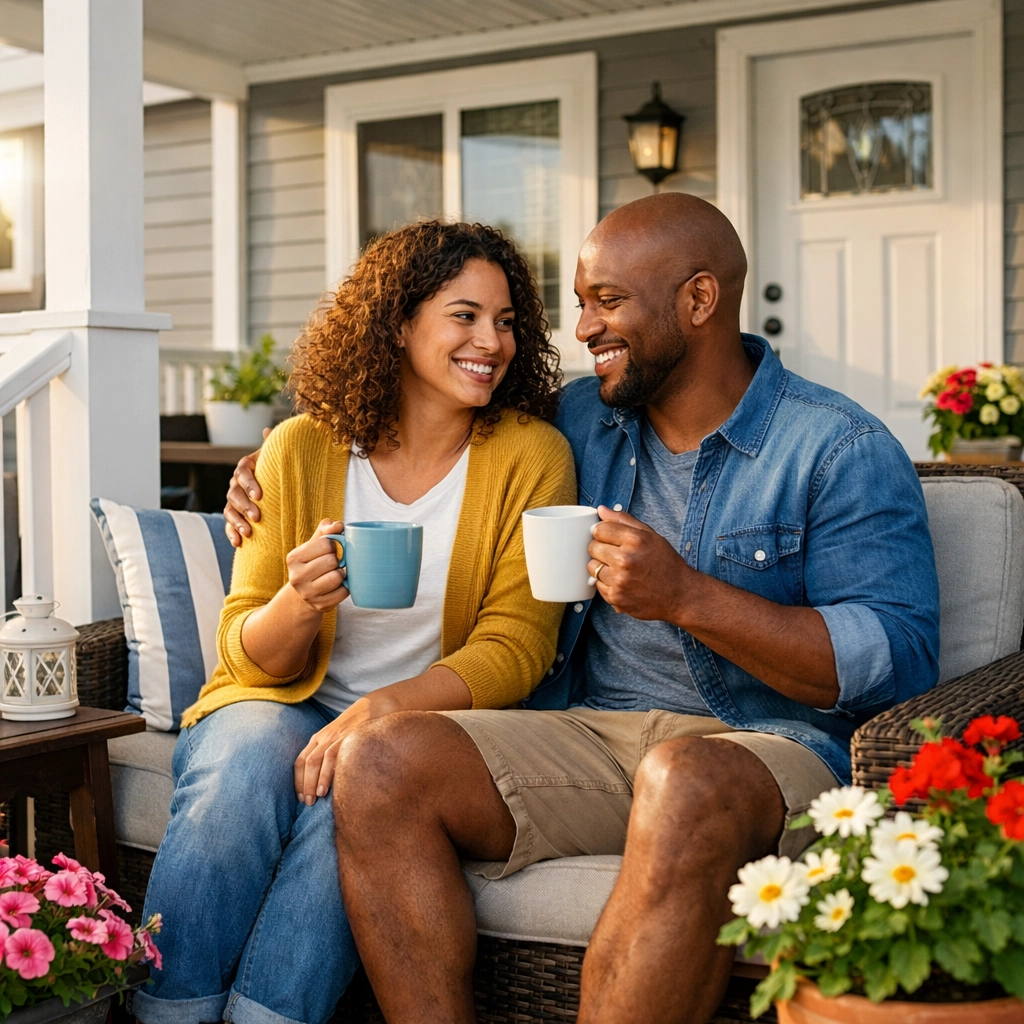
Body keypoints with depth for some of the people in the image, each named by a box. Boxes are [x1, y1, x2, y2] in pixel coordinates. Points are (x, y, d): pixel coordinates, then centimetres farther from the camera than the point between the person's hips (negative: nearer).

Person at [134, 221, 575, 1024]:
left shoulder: (531, 456, -4)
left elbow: (515, 648, -8)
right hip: (283, 703, 1)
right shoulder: (300, 450, -2)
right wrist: (298, 604, -23)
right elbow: (252, 656, 1)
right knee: (242, 771, -30)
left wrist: (382, 709, -24)